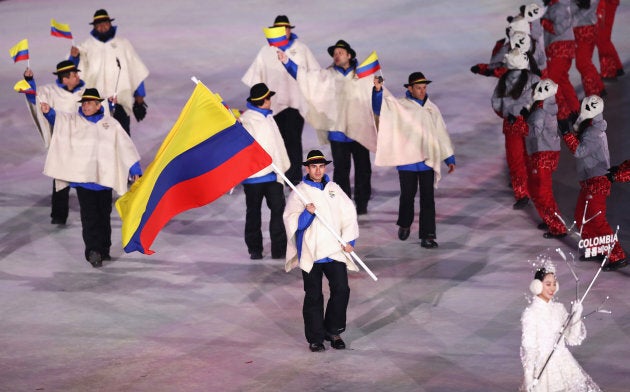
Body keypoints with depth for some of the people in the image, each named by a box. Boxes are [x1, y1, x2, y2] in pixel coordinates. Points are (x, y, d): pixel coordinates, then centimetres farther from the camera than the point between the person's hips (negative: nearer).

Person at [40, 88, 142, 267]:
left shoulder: (111, 124, 9)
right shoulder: (73, 121, 8)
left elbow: (125, 146, 12)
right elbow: (57, 119, -10)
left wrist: (134, 169, 9)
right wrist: (48, 112, -32)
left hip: (104, 177, 2)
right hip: (82, 177, -2)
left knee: (104, 216, 10)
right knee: (89, 216, -10)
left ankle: (103, 250, 20)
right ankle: (93, 251, -16)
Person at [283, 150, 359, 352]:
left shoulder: (334, 189, 11)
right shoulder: (298, 192, 1)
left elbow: (349, 214, 11)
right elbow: (292, 222, -6)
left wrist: (349, 239, -1)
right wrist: (307, 213, -24)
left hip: (334, 250, 3)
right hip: (310, 251, -2)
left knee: (341, 290, -6)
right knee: (313, 296, 2)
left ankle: (333, 331, 10)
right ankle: (315, 338, 11)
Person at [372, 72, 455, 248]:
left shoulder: (432, 108, 12)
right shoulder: (399, 106, 0)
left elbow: (441, 134, 15)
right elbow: (379, 108, -15)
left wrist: (450, 158, 13)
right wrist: (378, 91, -34)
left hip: (428, 160, 2)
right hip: (407, 160, -2)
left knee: (428, 199, -2)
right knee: (407, 195, 8)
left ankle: (427, 235, -1)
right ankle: (404, 225, 33)